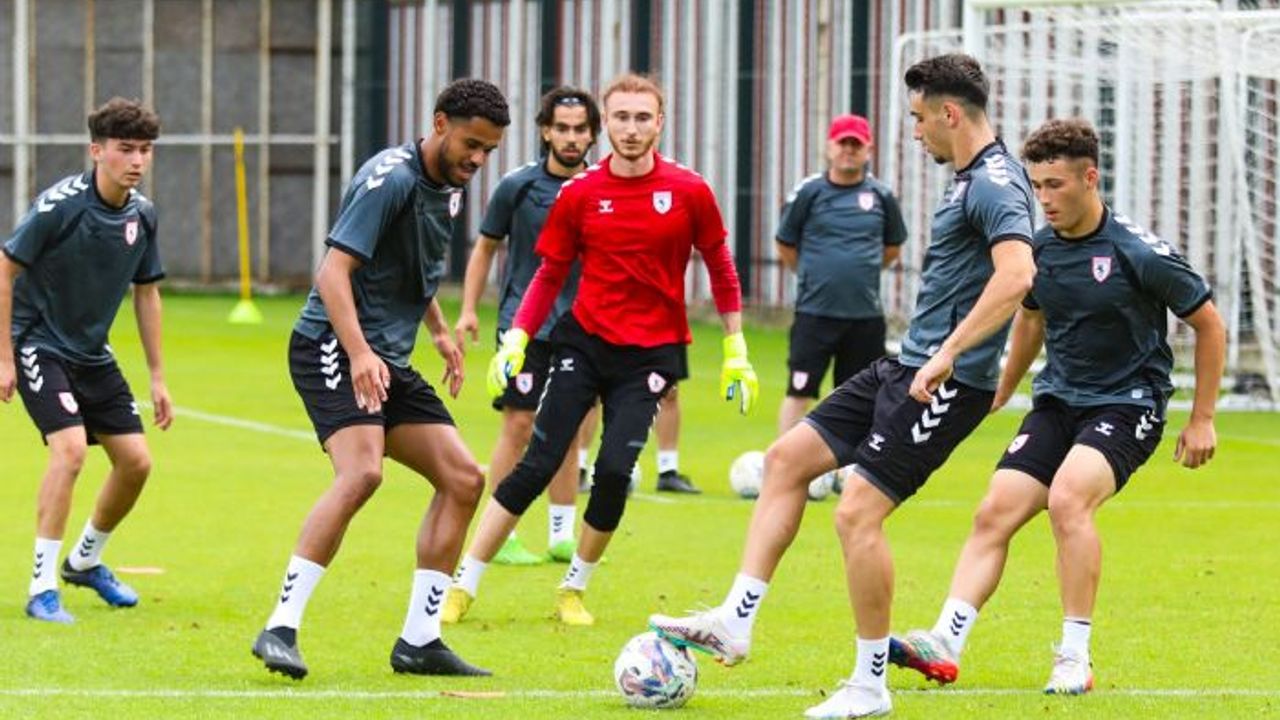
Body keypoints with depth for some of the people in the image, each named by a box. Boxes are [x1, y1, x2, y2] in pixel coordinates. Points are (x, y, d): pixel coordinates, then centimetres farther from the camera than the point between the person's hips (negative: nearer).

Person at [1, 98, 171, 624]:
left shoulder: (142, 214, -2)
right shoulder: (60, 204, -22)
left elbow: (146, 293, 11)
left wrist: (157, 377, 11)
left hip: (92, 353, 7)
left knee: (135, 461, 3)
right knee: (70, 447, -25)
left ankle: (85, 561, 28)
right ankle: (42, 589, -18)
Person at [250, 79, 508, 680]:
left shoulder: (449, 191, 13)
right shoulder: (391, 179, -15)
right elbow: (333, 272, -23)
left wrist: (439, 331, 28)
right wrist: (360, 353, -34)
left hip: (389, 362, 10)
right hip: (332, 347, -9)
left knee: (463, 479, 3)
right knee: (362, 473, -29)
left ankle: (419, 641, 8)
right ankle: (280, 630, -27)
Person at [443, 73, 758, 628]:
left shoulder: (689, 192, -3)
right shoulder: (579, 195, -1)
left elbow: (720, 270, 7)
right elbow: (550, 275, 8)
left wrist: (736, 352, 5)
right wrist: (516, 338, -4)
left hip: (650, 353, -1)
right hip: (584, 341, 1)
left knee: (614, 472, -13)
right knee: (537, 464, -6)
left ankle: (573, 590, 9)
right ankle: (463, 587, 0)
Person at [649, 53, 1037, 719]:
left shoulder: (994, 184, -18)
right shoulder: (971, 178, 14)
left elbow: (1017, 273, -34)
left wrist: (948, 353, -33)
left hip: (946, 383, -11)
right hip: (907, 366, 11)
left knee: (858, 510, -14)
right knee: (787, 458, 10)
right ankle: (734, 624, 10)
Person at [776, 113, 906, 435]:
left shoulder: (881, 195, 3)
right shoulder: (809, 191, -3)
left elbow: (892, 247, 18)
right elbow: (785, 245, 8)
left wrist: (861, 271, 13)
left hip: (866, 315, 2)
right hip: (815, 312, -2)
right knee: (800, 391, -5)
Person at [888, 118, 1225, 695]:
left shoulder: (1140, 254, -15)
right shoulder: (1037, 248, 2)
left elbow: (1209, 326, -3)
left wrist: (1201, 419, -2)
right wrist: (998, 395, 30)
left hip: (1128, 404, -6)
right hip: (1058, 400, 6)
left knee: (1067, 498, -30)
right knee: (995, 512, -10)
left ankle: (1075, 658, -23)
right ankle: (944, 645, -14)